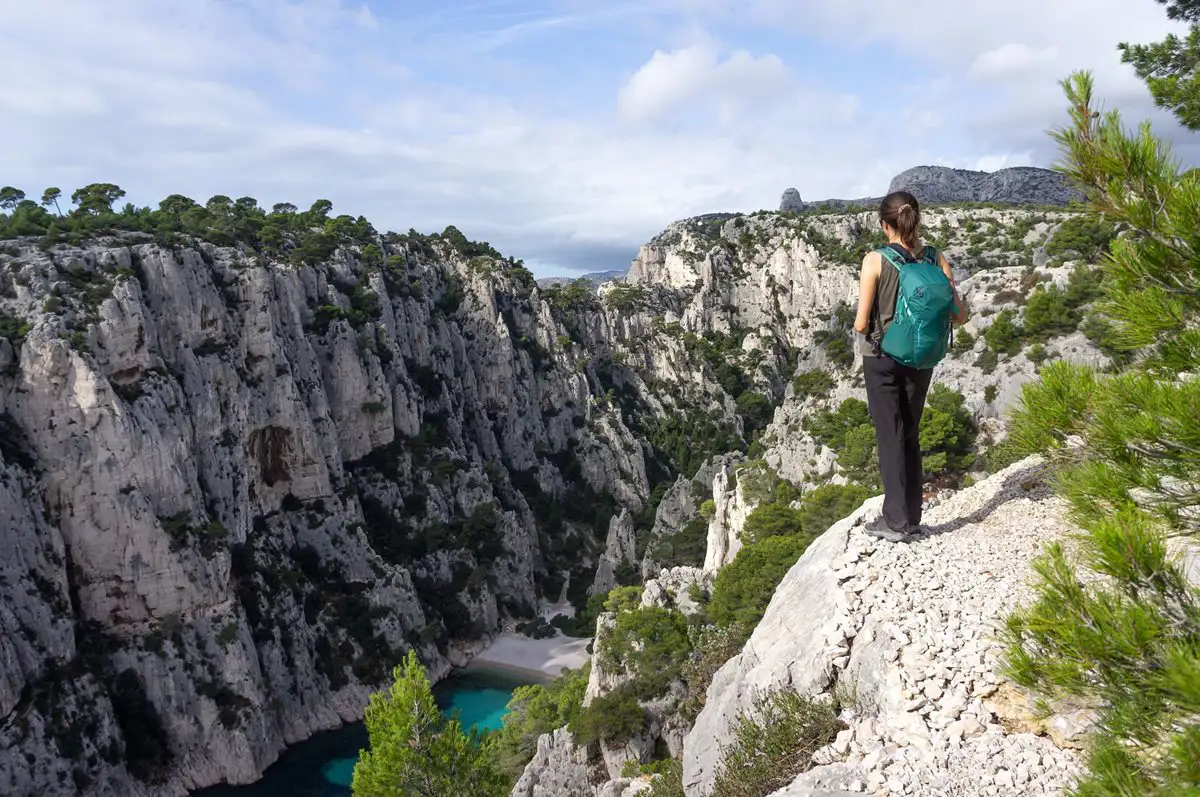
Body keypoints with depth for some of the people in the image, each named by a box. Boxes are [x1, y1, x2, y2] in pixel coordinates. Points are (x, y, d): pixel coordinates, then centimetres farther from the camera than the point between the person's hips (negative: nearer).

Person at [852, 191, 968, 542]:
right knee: (911, 435, 16)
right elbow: (959, 316, -3)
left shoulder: (876, 260, -14)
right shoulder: (937, 259, -3)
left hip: (882, 357, -4)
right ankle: (912, 517, 23)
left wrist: (861, 327, 8)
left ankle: (896, 521, 9)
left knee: (890, 436, 5)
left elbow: (861, 324, -15)